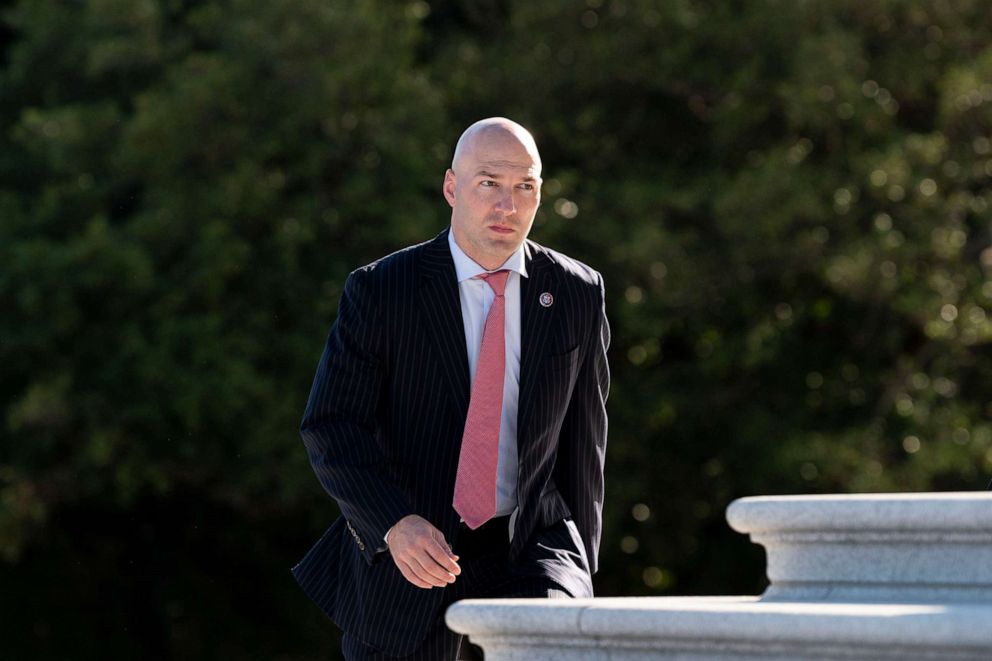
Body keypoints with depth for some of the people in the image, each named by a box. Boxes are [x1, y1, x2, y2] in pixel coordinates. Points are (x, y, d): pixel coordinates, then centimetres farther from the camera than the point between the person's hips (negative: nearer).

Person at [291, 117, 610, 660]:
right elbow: (331, 429, -10)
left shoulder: (577, 294, 1)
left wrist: (577, 571, 12)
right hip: (408, 550, 0)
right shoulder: (379, 291, -7)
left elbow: (582, 437, 9)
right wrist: (394, 526, -26)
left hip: (528, 546, 0)